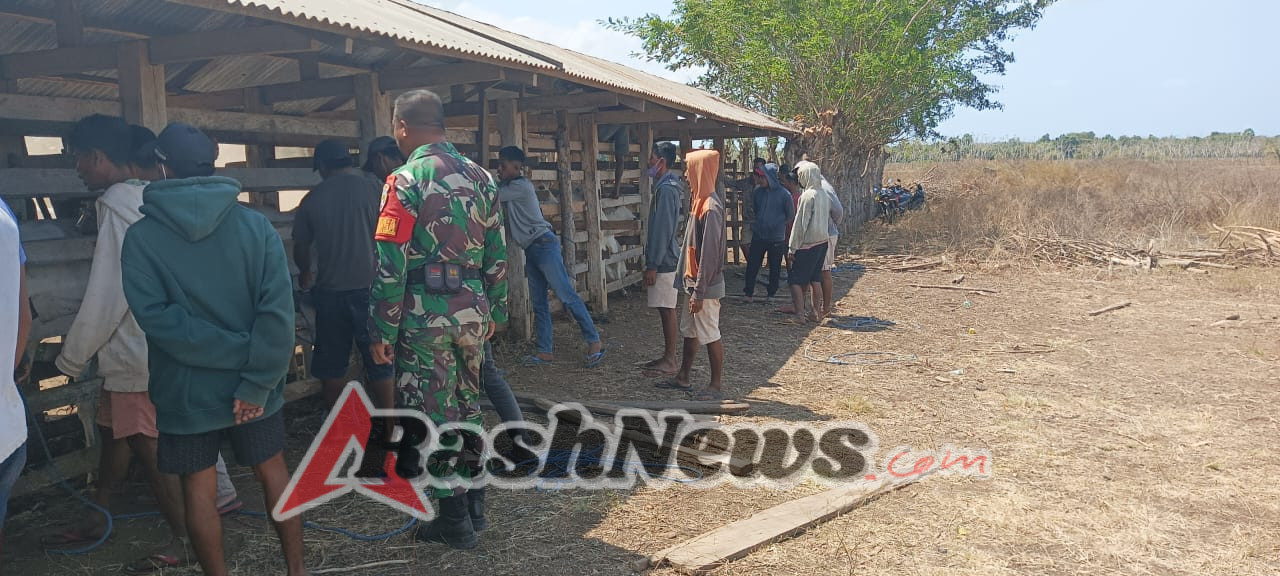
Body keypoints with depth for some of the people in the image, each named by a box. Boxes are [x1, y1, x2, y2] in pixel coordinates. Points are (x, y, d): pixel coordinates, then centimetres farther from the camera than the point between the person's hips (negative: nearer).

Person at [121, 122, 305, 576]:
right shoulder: (255, 224, -7)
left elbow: (158, 318, -20)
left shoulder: (141, 237, -9)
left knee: (199, 491, 13)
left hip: (186, 390, -2)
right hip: (253, 386, 2)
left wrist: (237, 353, -19)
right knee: (273, 473, 17)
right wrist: (256, 379, -16)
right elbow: (278, 309, -16)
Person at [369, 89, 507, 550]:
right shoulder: (479, 177, 7)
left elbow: (391, 266, -14)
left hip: (424, 315, -6)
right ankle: (473, 498, 31)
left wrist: (382, 332, -8)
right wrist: (493, 311, 18)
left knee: (434, 416, 5)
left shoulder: (406, 181, -11)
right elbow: (496, 255, 10)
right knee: (468, 405, 19)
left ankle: (454, 521, 14)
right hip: (472, 311, 6)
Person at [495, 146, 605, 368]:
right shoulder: (509, 188, 18)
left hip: (543, 245, -10)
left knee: (566, 295, -9)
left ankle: (595, 342, -6)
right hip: (531, 250, 10)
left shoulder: (521, 186, -11)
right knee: (539, 303, 8)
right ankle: (545, 351, 11)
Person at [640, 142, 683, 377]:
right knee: (666, 311, 14)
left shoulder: (666, 189, -17)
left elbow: (662, 231, -21)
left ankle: (670, 362, 4)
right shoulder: (664, 187, 15)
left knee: (667, 311, -3)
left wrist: (653, 265, -20)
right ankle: (667, 357, 22)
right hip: (664, 260, 10)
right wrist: (651, 263, 22)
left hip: (664, 261, -10)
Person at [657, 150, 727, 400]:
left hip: (706, 287, -10)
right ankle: (683, 379, 29)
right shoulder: (701, 202, 9)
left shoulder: (711, 208, -21)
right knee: (689, 331, 17)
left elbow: (709, 254, -23)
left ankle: (716, 386, 13)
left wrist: (699, 293, -21)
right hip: (695, 282, 10)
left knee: (710, 335, 1)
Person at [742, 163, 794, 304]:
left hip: (776, 238, -3)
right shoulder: (758, 192, 0)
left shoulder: (784, 194, -10)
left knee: (775, 268, 9)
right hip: (758, 236, 3)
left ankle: (771, 294, 21)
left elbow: (790, 215, 2)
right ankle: (748, 293, 8)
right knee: (752, 265, 1)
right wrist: (755, 223, 10)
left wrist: (777, 223, 6)